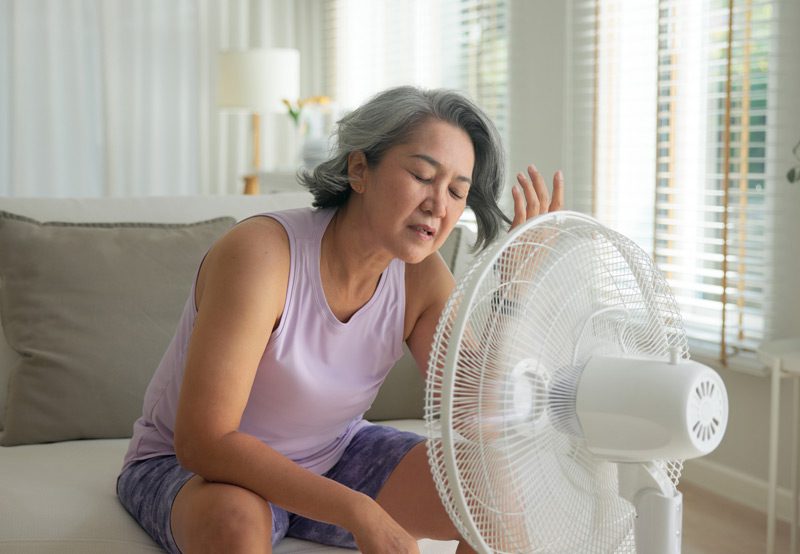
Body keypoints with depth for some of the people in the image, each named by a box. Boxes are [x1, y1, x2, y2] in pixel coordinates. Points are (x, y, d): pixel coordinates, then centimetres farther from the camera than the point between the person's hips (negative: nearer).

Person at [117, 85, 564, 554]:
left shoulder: (422, 277, -11)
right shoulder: (261, 252, -29)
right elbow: (204, 442, -34)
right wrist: (359, 512, -40)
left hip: (332, 459, 5)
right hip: (190, 465, -5)